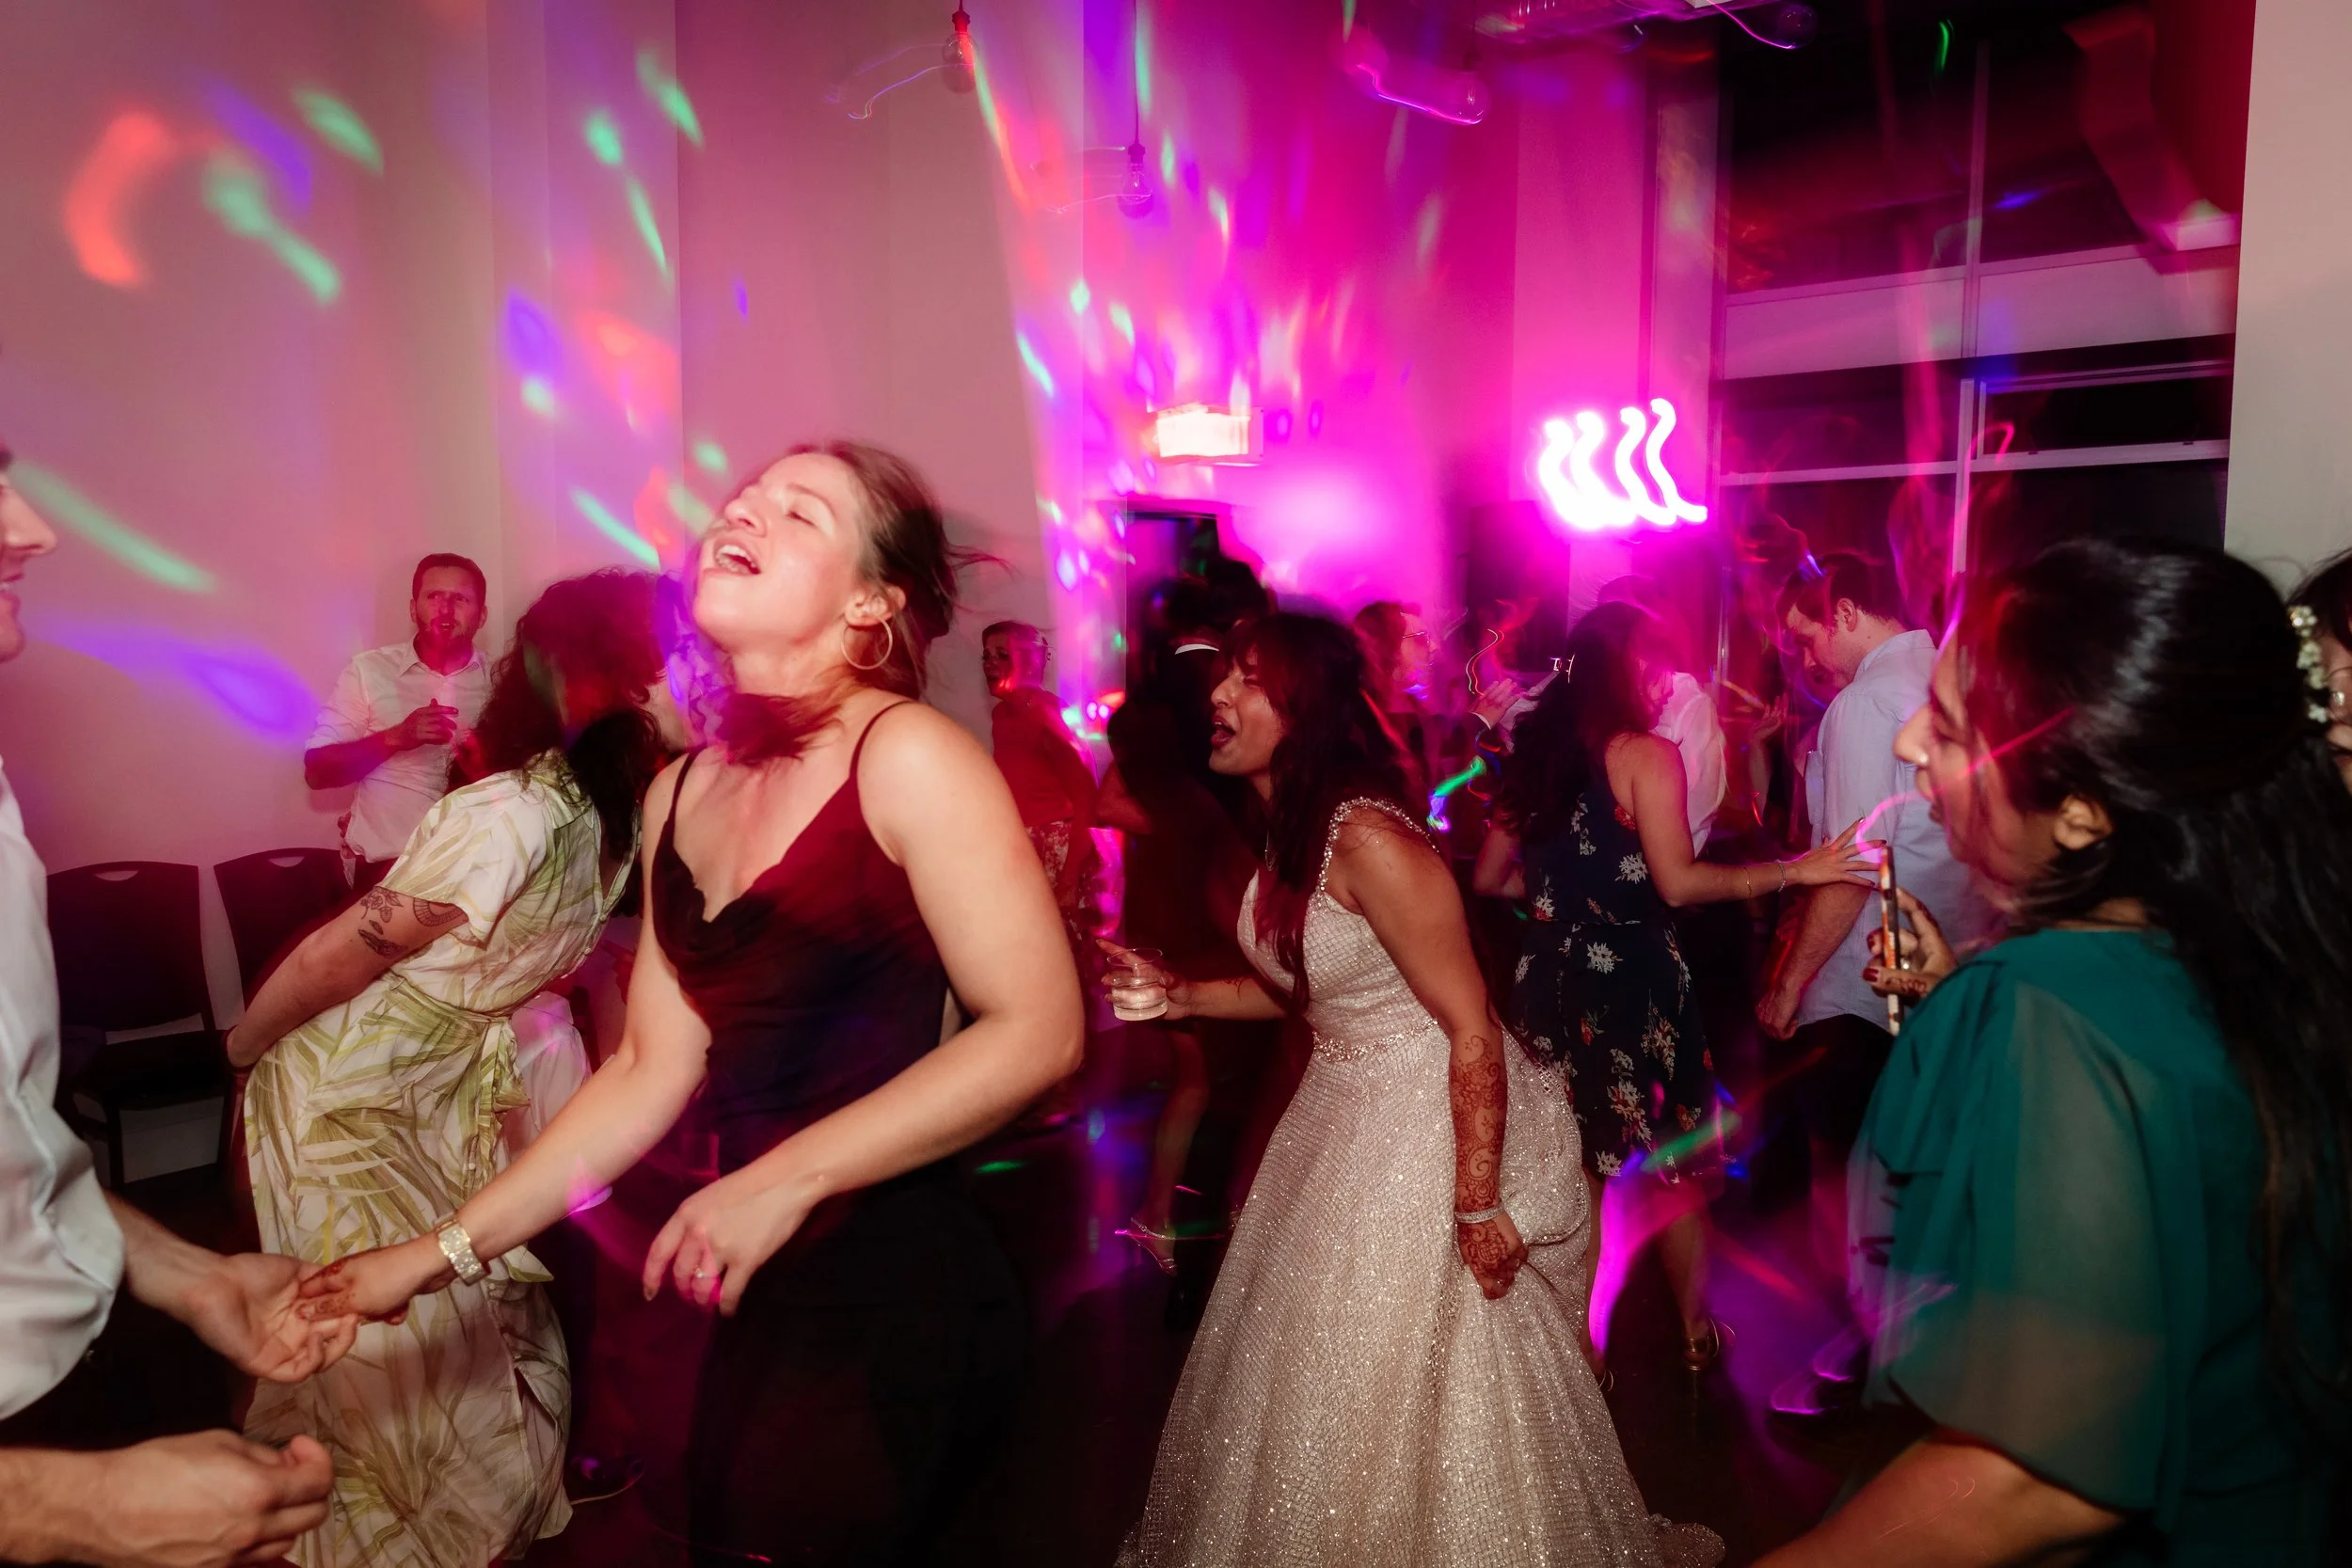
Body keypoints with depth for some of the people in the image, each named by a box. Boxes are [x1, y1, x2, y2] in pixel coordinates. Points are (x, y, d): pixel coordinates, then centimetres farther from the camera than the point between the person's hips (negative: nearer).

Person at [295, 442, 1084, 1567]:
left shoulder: (906, 756, -14)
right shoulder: (678, 796, 7)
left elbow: (1038, 1030, -18)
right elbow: (651, 1071, 8)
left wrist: (786, 1180, -20)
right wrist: (442, 1251, 8)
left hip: (894, 1297, -6)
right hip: (758, 1296, 7)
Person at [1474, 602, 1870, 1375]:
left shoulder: (1535, 753, 7)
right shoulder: (1646, 755, -10)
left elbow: (1489, 877, 11)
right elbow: (1679, 881, -19)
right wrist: (1795, 871, -15)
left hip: (1550, 983, 5)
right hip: (1634, 983, -5)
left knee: (1573, 1174, 13)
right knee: (1675, 1166, 13)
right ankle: (1696, 1329, 28)